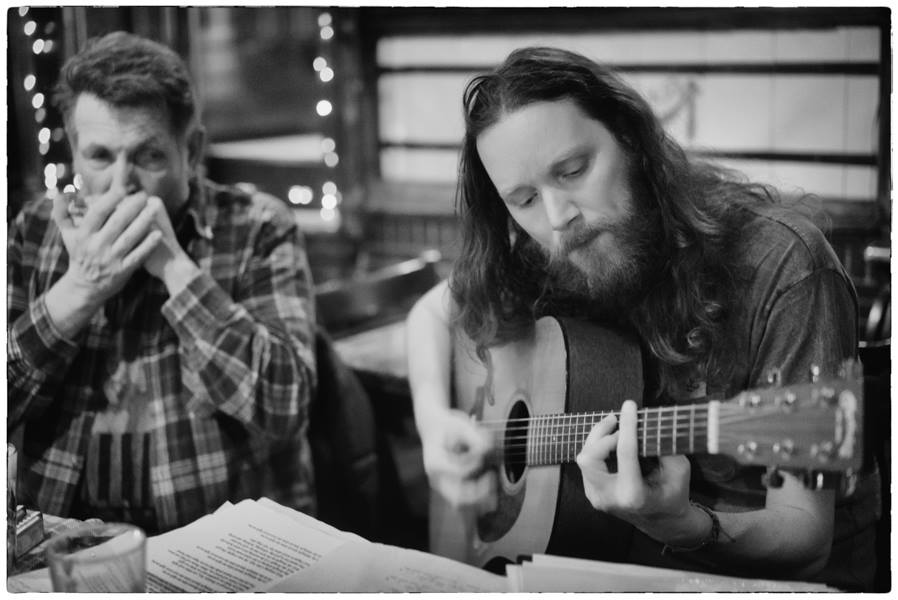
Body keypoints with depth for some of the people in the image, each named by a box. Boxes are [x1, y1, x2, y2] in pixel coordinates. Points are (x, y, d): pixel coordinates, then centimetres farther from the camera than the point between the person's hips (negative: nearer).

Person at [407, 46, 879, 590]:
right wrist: (435, 419, -4)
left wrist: (682, 525, -39)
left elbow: (806, 533, -20)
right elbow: (432, 311, 15)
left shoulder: (781, 265, -21)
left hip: (767, 569, -3)